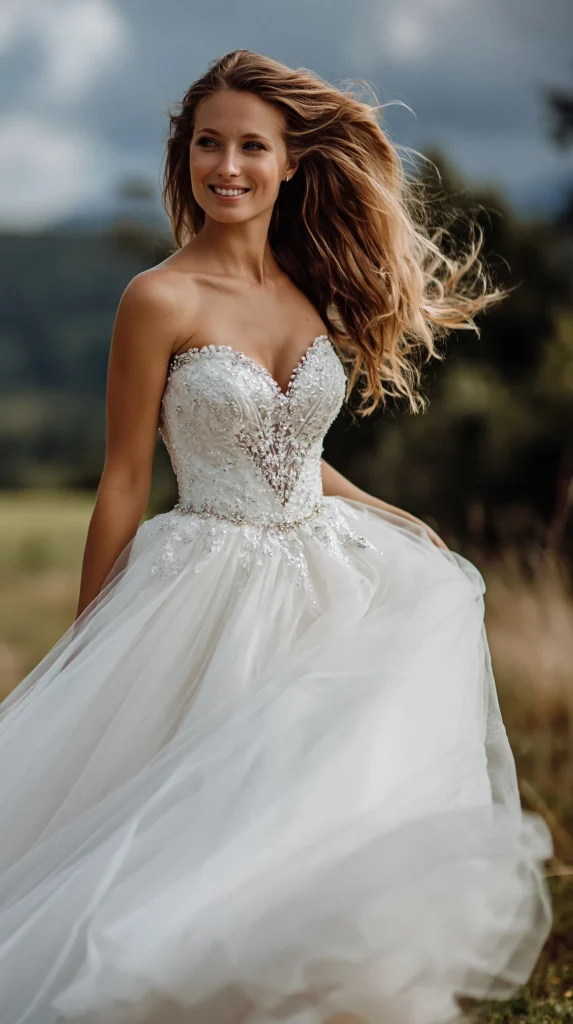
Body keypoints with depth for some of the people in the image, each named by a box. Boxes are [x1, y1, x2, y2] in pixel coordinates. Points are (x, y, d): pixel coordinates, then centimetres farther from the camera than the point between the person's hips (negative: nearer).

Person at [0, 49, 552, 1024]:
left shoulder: (310, 289, 7)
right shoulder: (161, 300, -12)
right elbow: (124, 484, -8)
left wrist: (399, 520, 14)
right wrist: (87, 650, -4)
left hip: (325, 575, 6)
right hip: (210, 589, -6)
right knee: (211, 822, -5)